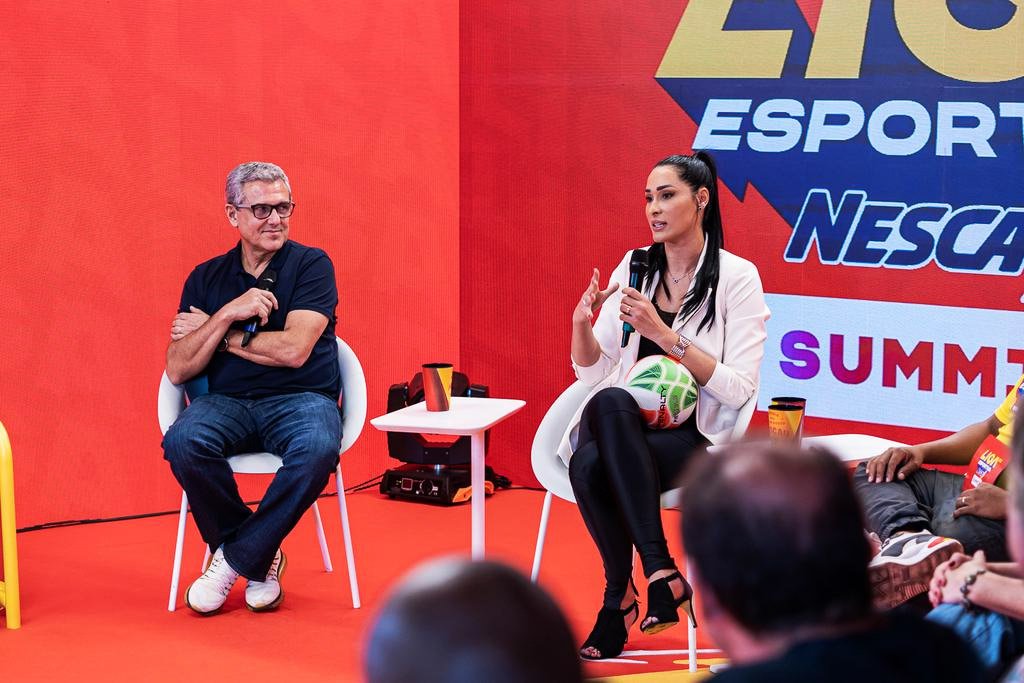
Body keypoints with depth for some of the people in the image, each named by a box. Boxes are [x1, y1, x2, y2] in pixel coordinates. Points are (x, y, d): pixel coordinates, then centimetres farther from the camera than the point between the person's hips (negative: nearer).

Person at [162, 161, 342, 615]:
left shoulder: (311, 265, 1)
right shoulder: (206, 278, 10)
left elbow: (294, 350, -12)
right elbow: (178, 370, 0)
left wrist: (221, 335, -2)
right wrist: (228, 315, -12)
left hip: (300, 399, -2)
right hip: (227, 402, 2)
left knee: (317, 449, -37)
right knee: (182, 442, -31)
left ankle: (236, 558, -14)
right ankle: (259, 558, -8)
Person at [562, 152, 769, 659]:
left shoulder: (737, 277, -3)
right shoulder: (635, 267, 10)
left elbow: (738, 389, -11)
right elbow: (592, 371, 10)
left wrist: (665, 335, -19)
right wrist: (582, 322, -11)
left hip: (693, 436, -3)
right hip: (624, 429, 3)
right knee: (588, 464, -34)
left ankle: (620, 596, -23)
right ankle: (660, 573, -21)